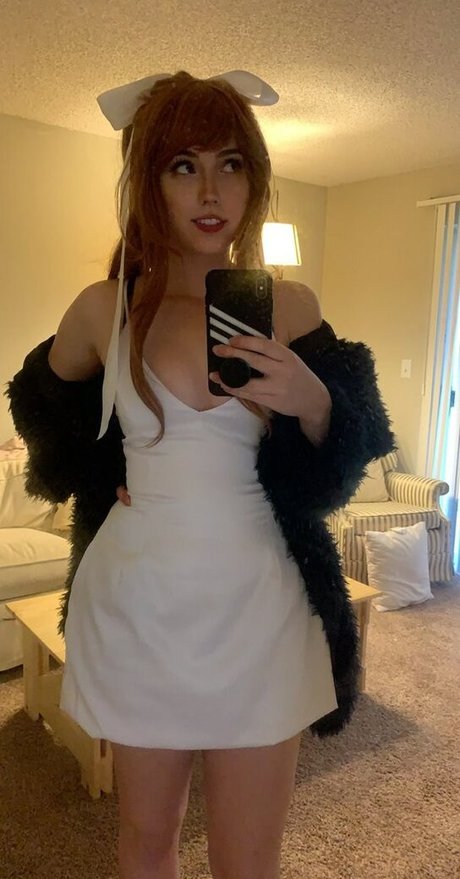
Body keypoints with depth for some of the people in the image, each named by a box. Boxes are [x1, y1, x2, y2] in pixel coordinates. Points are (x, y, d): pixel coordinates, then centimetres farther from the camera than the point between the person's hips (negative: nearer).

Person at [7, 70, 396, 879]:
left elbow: (328, 477, 2)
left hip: (257, 607, 0)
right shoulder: (104, 309, -2)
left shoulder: (290, 306, -2)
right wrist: (109, 479, 6)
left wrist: (314, 403, -18)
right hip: (138, 606, 1)